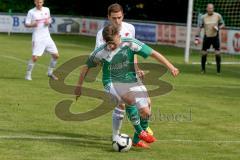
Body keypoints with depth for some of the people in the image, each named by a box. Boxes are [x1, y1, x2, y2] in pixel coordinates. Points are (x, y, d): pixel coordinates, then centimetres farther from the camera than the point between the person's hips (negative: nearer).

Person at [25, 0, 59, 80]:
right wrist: (32, 25, -26)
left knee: (56, 55, 5)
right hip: (37, 38, -5)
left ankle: (50, 73, 24)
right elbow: (26, 24, -5)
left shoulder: (46, 10, 7)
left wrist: (48, 22, -2)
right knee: (35, 57, -16)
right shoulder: (31, 12, -6)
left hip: (47, 37, 5)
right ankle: (28, 75, 0)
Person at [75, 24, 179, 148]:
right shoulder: (101, 52, -12)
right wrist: (79, 86, 10)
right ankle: (140, 132, -17)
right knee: (130, 99, -34)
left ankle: (137, 140, 20)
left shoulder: (130, 44, -14)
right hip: (113, 84, -3)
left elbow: (153, 53, -10)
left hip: (131, 82, 3)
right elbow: (87, 67, 4)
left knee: (145, 112, -7)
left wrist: (170, 67, -14)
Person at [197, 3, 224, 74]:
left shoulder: (218, 16, -3)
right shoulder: (203, 17, -1)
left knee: (217, 53, -6)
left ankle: (218, 70, 4)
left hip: (215, 37, -1)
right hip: (207, 37, 1)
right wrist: (197, 37, -1)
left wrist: (218, 28, -15)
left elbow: (222, 24, 6)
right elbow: (200, 27, 5)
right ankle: (203, 69, 16)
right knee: (204, 53, 2)